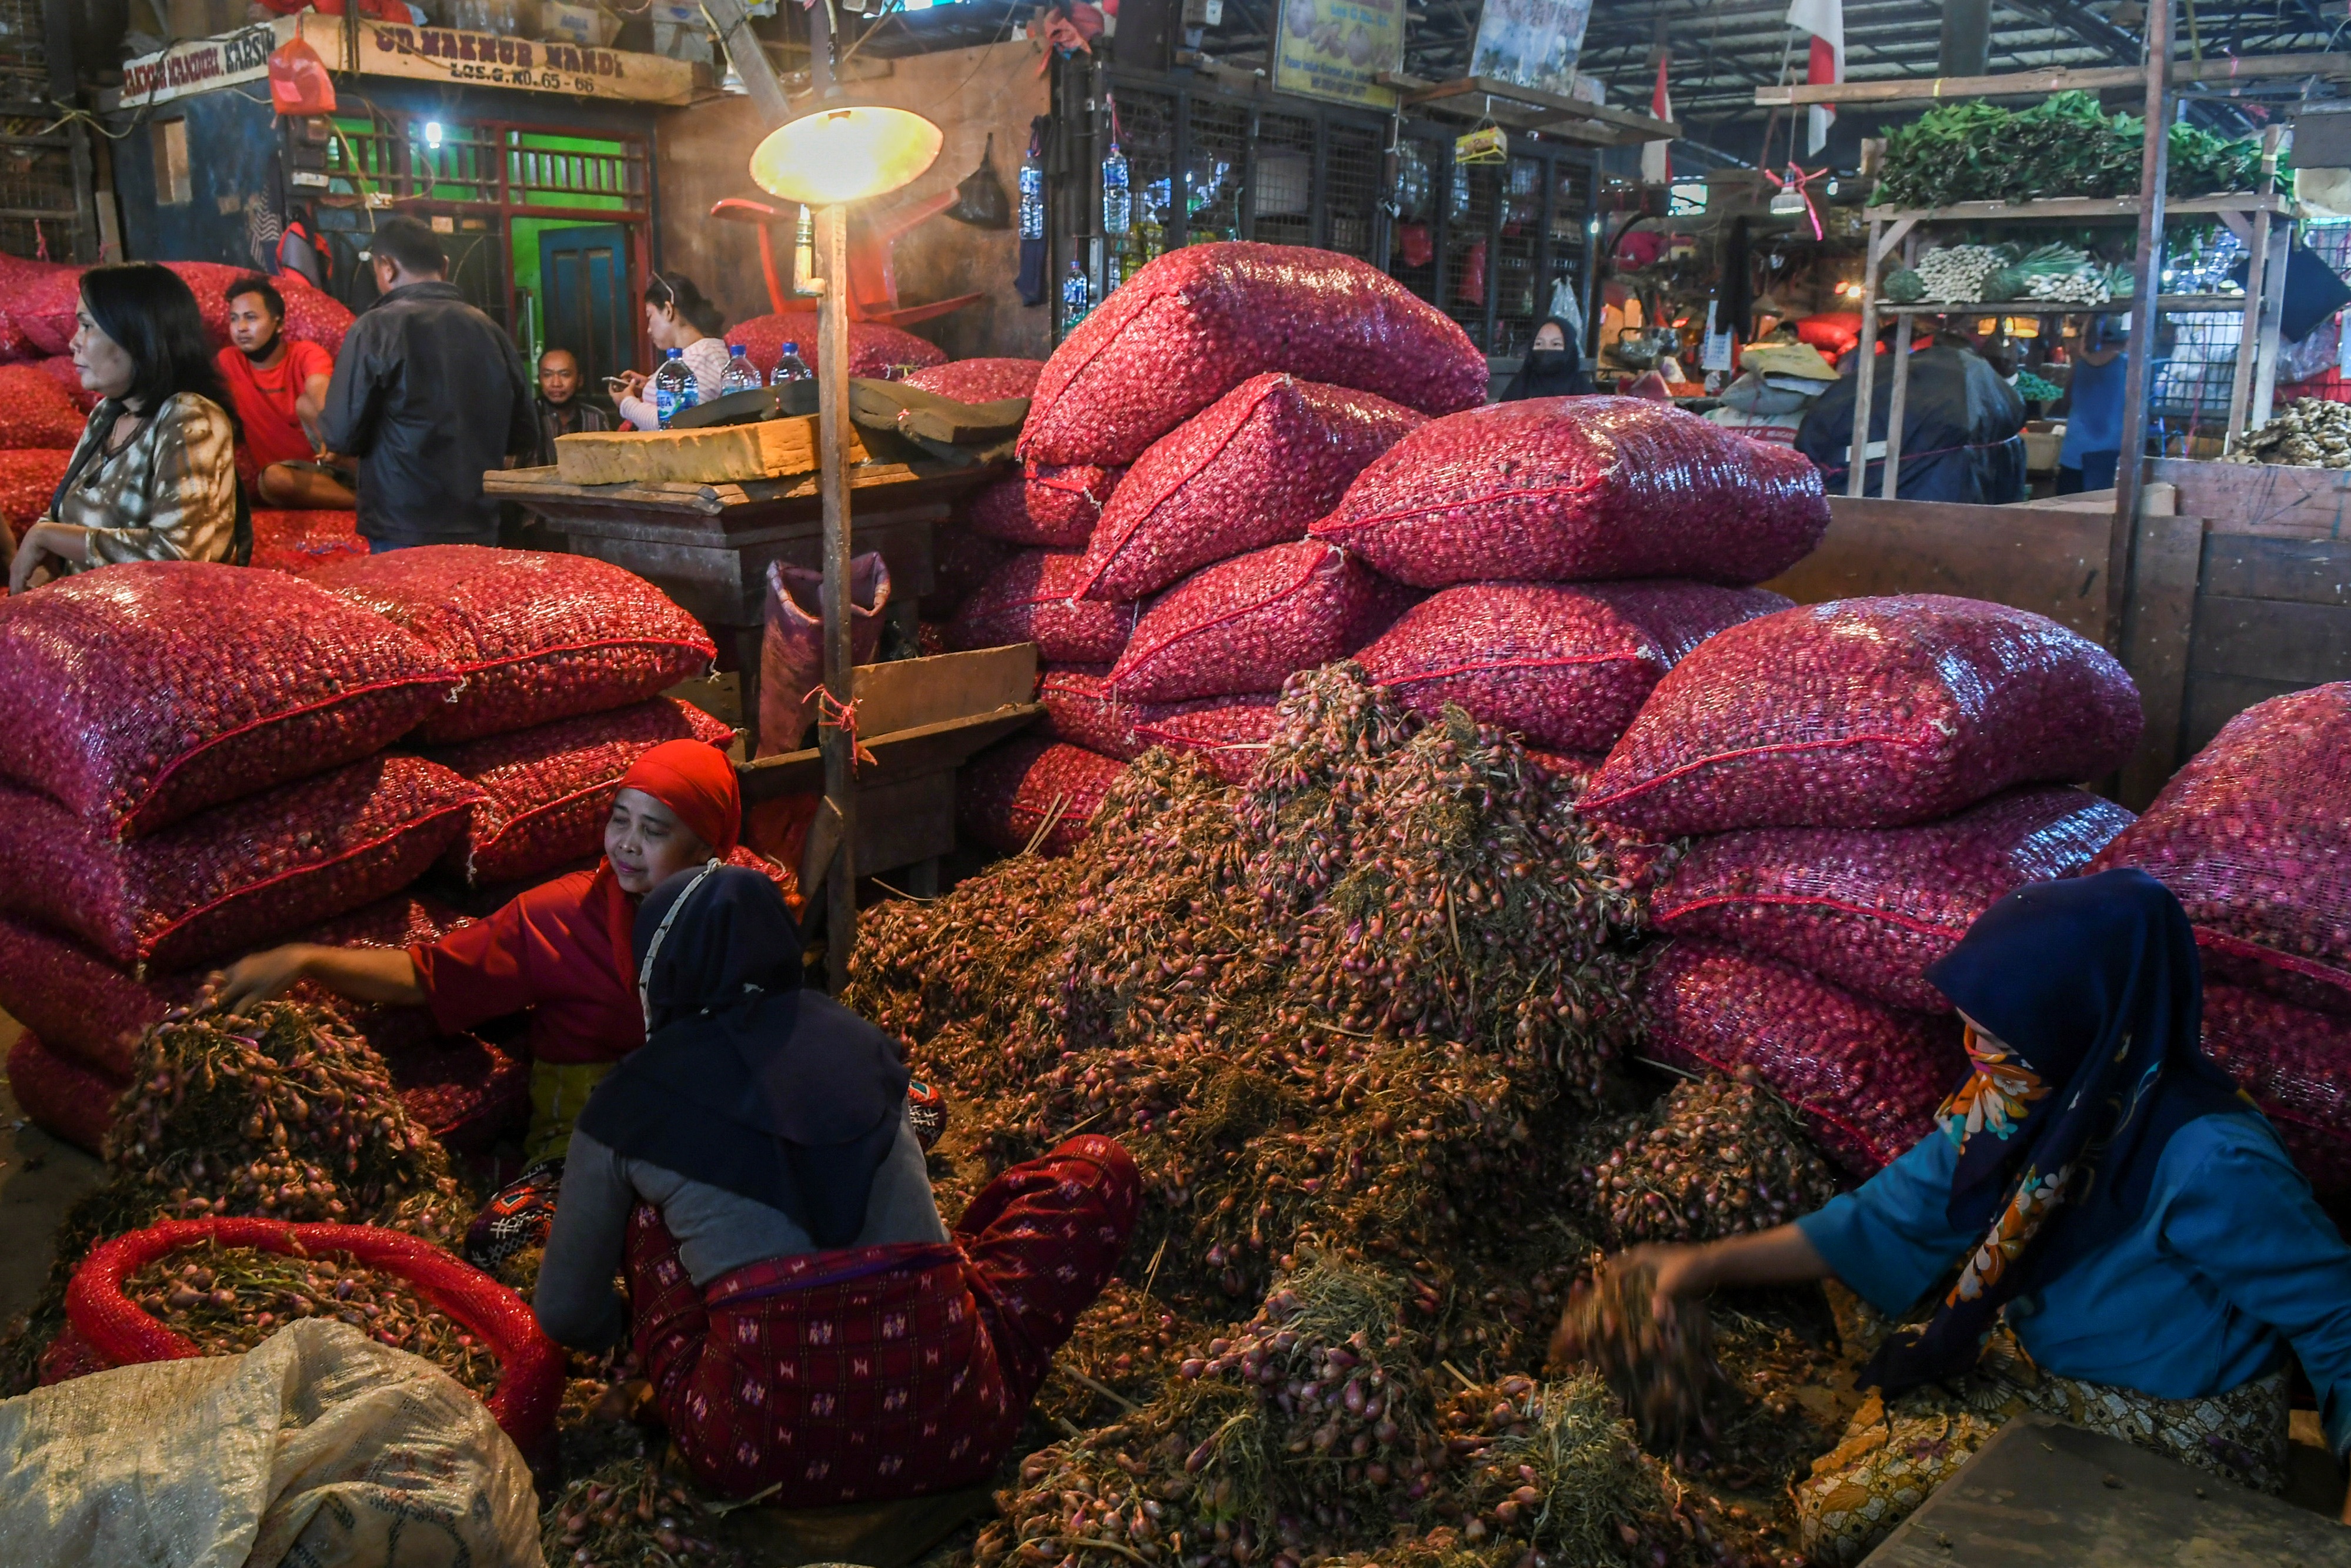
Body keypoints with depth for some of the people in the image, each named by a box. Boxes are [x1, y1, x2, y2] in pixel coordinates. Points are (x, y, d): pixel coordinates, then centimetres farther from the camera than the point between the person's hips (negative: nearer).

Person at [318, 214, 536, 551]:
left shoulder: (375, 328, -8)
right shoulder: (488, 329, 4)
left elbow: (342, 435, -10)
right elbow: (525, 438, 9)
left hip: (403, 534, -4)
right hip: (480, 529, 4)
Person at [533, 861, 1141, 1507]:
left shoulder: (625, 1107, 6)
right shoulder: (855, 1037, 12)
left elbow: (564, 1314, 19)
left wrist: (634, 1324, 41)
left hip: (763, 1455, 0)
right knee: (1101, 1168, 19)